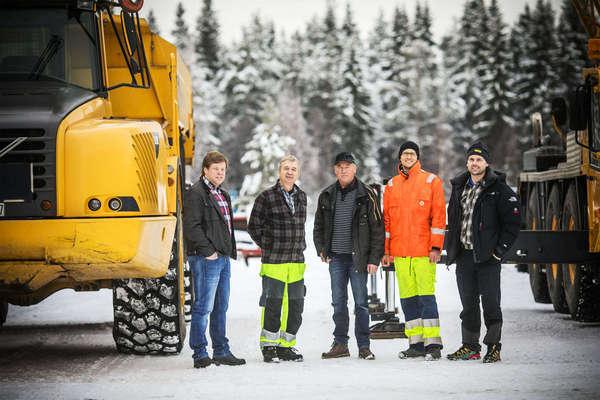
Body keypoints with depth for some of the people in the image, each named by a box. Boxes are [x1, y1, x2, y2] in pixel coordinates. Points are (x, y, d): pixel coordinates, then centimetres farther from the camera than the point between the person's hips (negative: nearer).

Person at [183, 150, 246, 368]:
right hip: (205, 260, -9)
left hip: (223, 258, 9)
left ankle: (221, 351, 19)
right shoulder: (196, 193, -10)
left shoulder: (222, 195, 19)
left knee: (221, 307, 13)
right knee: (203, 307, -8)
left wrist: (229, 250, 15)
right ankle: (200, 354, -6)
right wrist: (207, 251, -18)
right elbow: (191, 227, -17)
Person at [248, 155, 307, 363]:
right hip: (274, 261, -5)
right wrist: (269, 246, -1)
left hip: (296, 260, 5)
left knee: (295, 305, 7)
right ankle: (269, 347, 5)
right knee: (273, 304, -4)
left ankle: (286, 346, 18)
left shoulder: (301, 197, 11)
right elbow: (254, 226, -1)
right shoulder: (267, 197, -6)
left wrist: (299, 246, 14)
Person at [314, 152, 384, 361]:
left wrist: (374, 258, -10)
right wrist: (321, 249, 5)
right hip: (336, 258, 4)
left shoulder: (366, 195, -2)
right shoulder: (327, 196, 10)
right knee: (339, 302, 7)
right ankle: (340, 344, 14)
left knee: (360, 303, -1)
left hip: (358, 257, -4)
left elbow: (377, 229, -4)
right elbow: (318, 226, 20)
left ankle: (364, 346, 4)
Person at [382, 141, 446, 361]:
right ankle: (416, 343, 11)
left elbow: (439, 215, -2)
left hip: (423, 250, -5)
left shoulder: (431, 181, 2)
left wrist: (435, 247, -9)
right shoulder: (391, 185, 15)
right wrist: (386, 250, 11)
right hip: (400, 252, 5)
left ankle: (432, 344, -10)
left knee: (426, 295, -10)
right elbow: (386, 219, 17)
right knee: (407, 298, 6)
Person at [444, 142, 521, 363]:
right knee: (468, 303, 9)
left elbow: (513, 221, -5)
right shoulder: (459, 187, 13)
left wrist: (500, 249, -10)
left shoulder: (498, 189, -4)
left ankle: (493, 347, -1)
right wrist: (451, 248, 12)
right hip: (464, 254, 5)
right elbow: (452, 219, 21)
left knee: (490, 302, -6)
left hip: (488, 256, -5)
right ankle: (470, 346, 16)